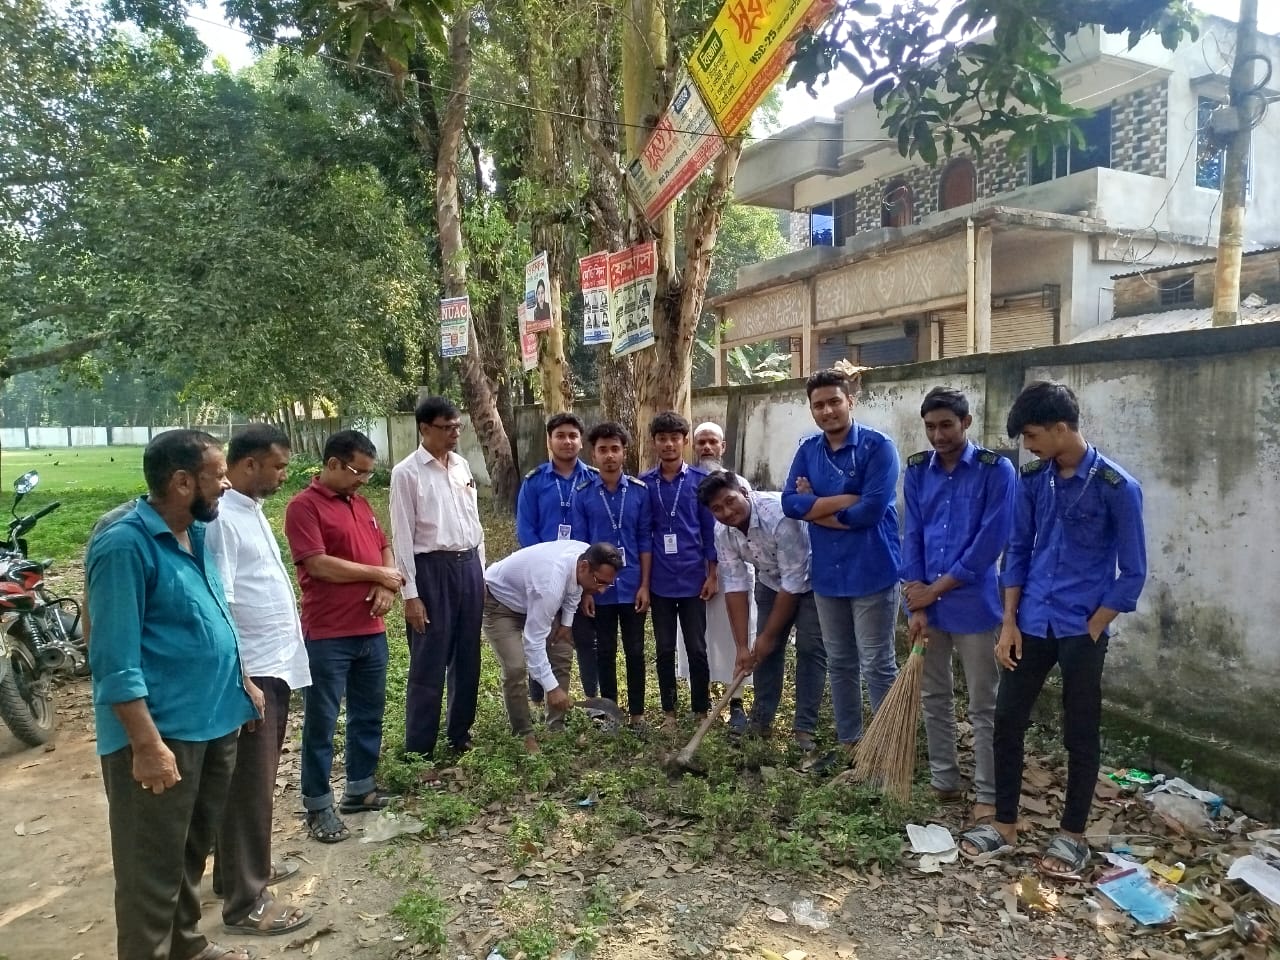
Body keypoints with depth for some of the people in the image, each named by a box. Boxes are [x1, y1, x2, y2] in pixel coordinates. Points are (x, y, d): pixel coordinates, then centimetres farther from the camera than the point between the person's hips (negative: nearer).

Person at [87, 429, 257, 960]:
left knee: (193, 850, 24)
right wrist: (147, 743, -24)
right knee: (154, 868, 5)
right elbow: (116, 658, -22)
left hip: (211, 721, 9)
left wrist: (240, 683, 17)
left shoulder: (196, 534, 7)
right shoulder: (125, 544, -19)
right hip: (160, 733, -9)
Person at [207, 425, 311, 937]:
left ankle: (249, 866, 37)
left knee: (260, 779, 21)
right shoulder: (221, 518, -19)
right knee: (250, 785, 1)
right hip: (250, 672, -10)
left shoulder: (251, 509, 11)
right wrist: (240, 678, -22)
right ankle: (245, 901, 13)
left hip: (274, 666, 10)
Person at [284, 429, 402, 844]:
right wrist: (378, 574, -10)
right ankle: (318, 807, 15)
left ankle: (360, 788, 31)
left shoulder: (360, 503, 14)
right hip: (327, 636, -8)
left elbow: (385, 548, 17)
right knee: (321, 722, 4)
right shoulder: (304, 505, -11)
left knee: (368, 714, 16)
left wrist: (387, 587, -4)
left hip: (372, 632, 8)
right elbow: (319, 565, -19)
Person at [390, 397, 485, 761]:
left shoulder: (462, 465, 9)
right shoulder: (406, 472, -9)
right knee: (429, 663, 2)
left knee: (468, 656, 14)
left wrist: (480, 571, 12)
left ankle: (460, 733, 31)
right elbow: (402, 537, -10)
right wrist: (410, 594, -13)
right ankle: (419, 749, 15)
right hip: (432, 569, -6)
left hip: (469, 565, 6)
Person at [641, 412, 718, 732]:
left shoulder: (700, 480, -3)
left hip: (693, 579, -1)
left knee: (697, 649, 7)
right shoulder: (644, 483, 0)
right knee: (665, 649, 10)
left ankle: (702, 711, 21)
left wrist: (712, 575, -2)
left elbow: (709, 529, 0)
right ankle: (669, 711, 23)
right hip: (660, 582, 1)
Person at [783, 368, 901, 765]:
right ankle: (849, 743, 30)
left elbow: (872, 509, -21)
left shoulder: (878, 446, -11)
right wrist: (845, 499, -18)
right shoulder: (808, 450, 5)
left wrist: (816, 507, -9)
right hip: (828, 573, 6)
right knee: (839, 663, 16)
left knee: (877, 665, 2)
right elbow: (790, 502, -7)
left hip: (872, 572, -6)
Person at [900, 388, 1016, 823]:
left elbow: (990, 542, -14)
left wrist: (934, 590, -12)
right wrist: (916, 606, -5)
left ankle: (988, 795, 19)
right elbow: (912, 537, 2)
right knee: (934, 697, 14)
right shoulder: (917, 471, 4)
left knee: (983, 706, 6)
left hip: (973, 604, -4)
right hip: (928, 601, 5)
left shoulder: (996, 470, -10)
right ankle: (944, 782, 29)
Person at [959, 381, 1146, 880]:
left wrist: (1089, 631, -9)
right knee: (1007, 721, 8)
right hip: (1031, 623, 5)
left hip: (1082, 629, -4)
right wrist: (1009, 622, 3)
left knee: (1080, 735, 9)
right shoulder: (1032, 478, 1)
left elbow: (1132, 572, -9)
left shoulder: (1116, 486, -13)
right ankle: (1005, 825, 23)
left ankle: (1073, 835, 26)